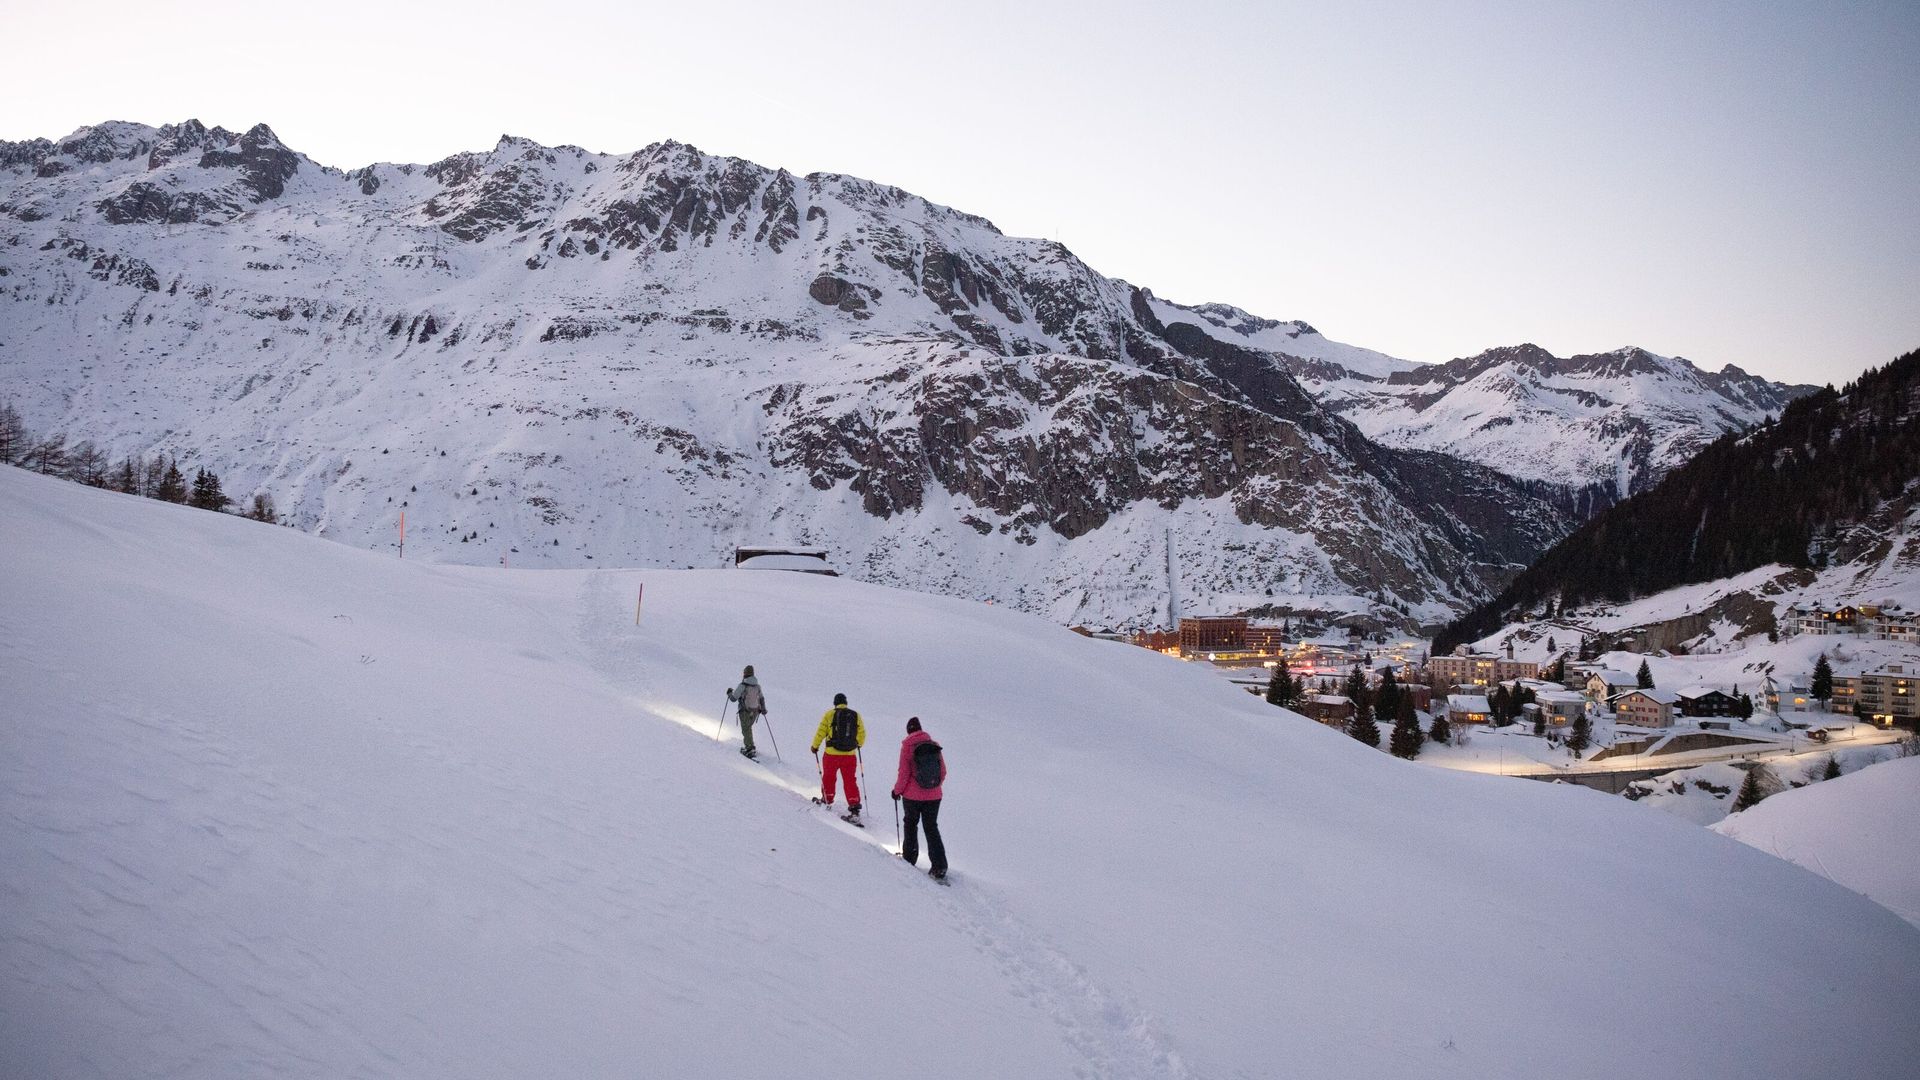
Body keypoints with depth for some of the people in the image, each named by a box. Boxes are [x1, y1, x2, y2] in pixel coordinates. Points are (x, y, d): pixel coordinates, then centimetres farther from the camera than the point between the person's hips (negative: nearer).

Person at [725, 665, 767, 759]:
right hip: (755, 711, 6)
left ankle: (750, 750, -5)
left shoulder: (742, 686, -18)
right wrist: (763, 709, 25)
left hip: (745, 712, -5)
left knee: (746, 731, 3)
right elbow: (762, 698, 13)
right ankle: (748, 746, 32)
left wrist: (729, 693, 9)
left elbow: (733, 698, -11)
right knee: (748, 727, 25)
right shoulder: (757, 686, -1)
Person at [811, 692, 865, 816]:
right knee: (850, 781, 9)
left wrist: (815, 746, 11)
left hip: (832, 754, -2)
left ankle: (827, 800, 32)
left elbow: (821, 732, -5)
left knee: (828, 777, 19)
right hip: (850, 755, 2)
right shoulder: (856, 716, 3)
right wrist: (859, 745, 31)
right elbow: (862, 735, 10)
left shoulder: (830, 714, -5)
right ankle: (854, 806, 3)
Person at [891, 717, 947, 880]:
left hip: (912, 795, -3)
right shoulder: (934, 745, 0)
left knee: (911, 825, 18)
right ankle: (939, 867, 1)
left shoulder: (907, 746, -10)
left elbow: (904, 773, -11)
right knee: (932, 828, 9)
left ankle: (909, 859, 24)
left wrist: (897, 790, 4)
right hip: (933, 796, 3)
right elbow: (943, 772, 4)